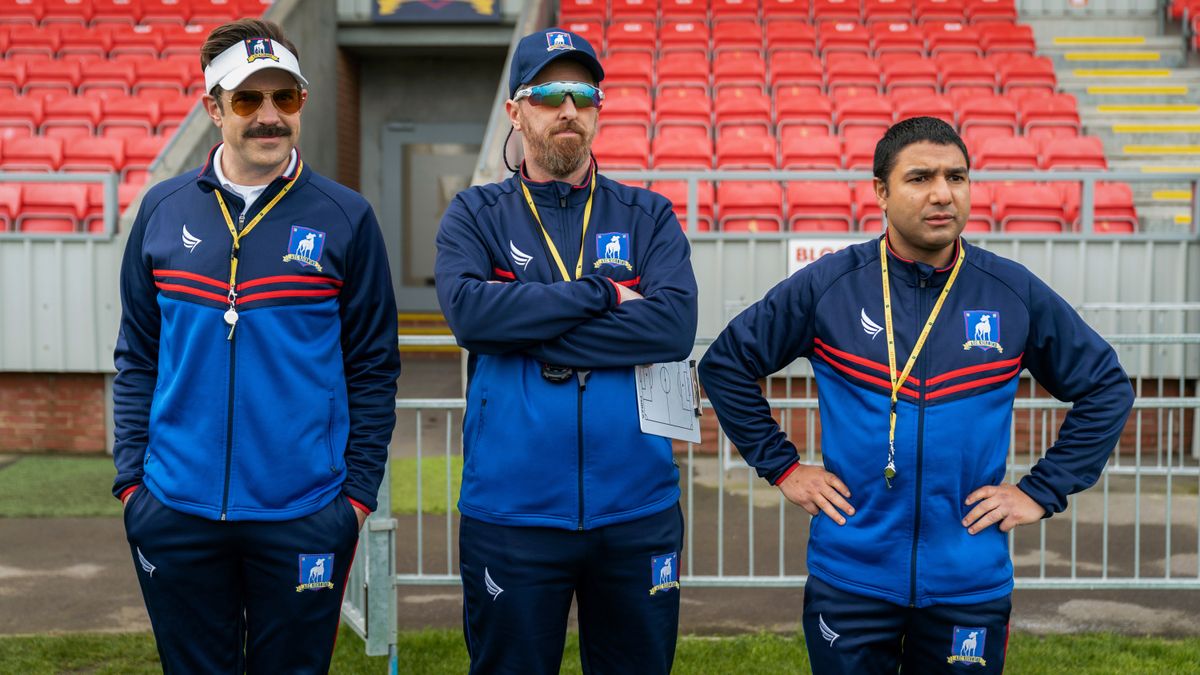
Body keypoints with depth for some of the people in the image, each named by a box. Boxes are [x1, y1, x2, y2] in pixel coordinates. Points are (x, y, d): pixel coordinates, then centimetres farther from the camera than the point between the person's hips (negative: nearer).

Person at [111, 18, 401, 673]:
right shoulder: (163, 210, 4)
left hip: (304, 517, -2)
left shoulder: (344, 218, -2)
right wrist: (131, 475, 2)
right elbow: (137, 359, 9)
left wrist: (358, 494, -3)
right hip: (176, 514, 2)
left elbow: (373, 370, 1)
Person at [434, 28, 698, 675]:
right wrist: (599, 293, -13)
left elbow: (674, 324, -12)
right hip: (510, 516, -1)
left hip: (637, 512, 1)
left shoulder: (648, 216, 6)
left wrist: (530, 331, -13)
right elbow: (468, 311, -16)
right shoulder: (476, 214, 5)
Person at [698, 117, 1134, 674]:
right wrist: (781, 466, 0)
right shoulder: (828, 286, -4)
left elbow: (1106, 389, 9)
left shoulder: (1016, 294, -1)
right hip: (850, 576, -1)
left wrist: (1043, 490, 3)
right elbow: (725, 363, 5)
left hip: (972, 582, 1)